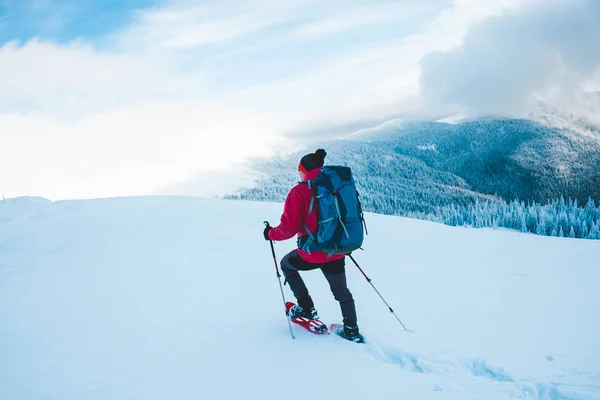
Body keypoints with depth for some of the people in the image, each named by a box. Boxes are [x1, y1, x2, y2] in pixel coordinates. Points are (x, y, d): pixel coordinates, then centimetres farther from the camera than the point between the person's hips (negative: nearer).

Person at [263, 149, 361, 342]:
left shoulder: (300, 191, -14)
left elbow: (288, 228, -16)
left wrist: (270, 233, 3)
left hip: (312, 254, -5)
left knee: (286, 263, 27)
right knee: (341, 290, 26)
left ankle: (306, 308, 27)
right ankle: (351, 330, 28)